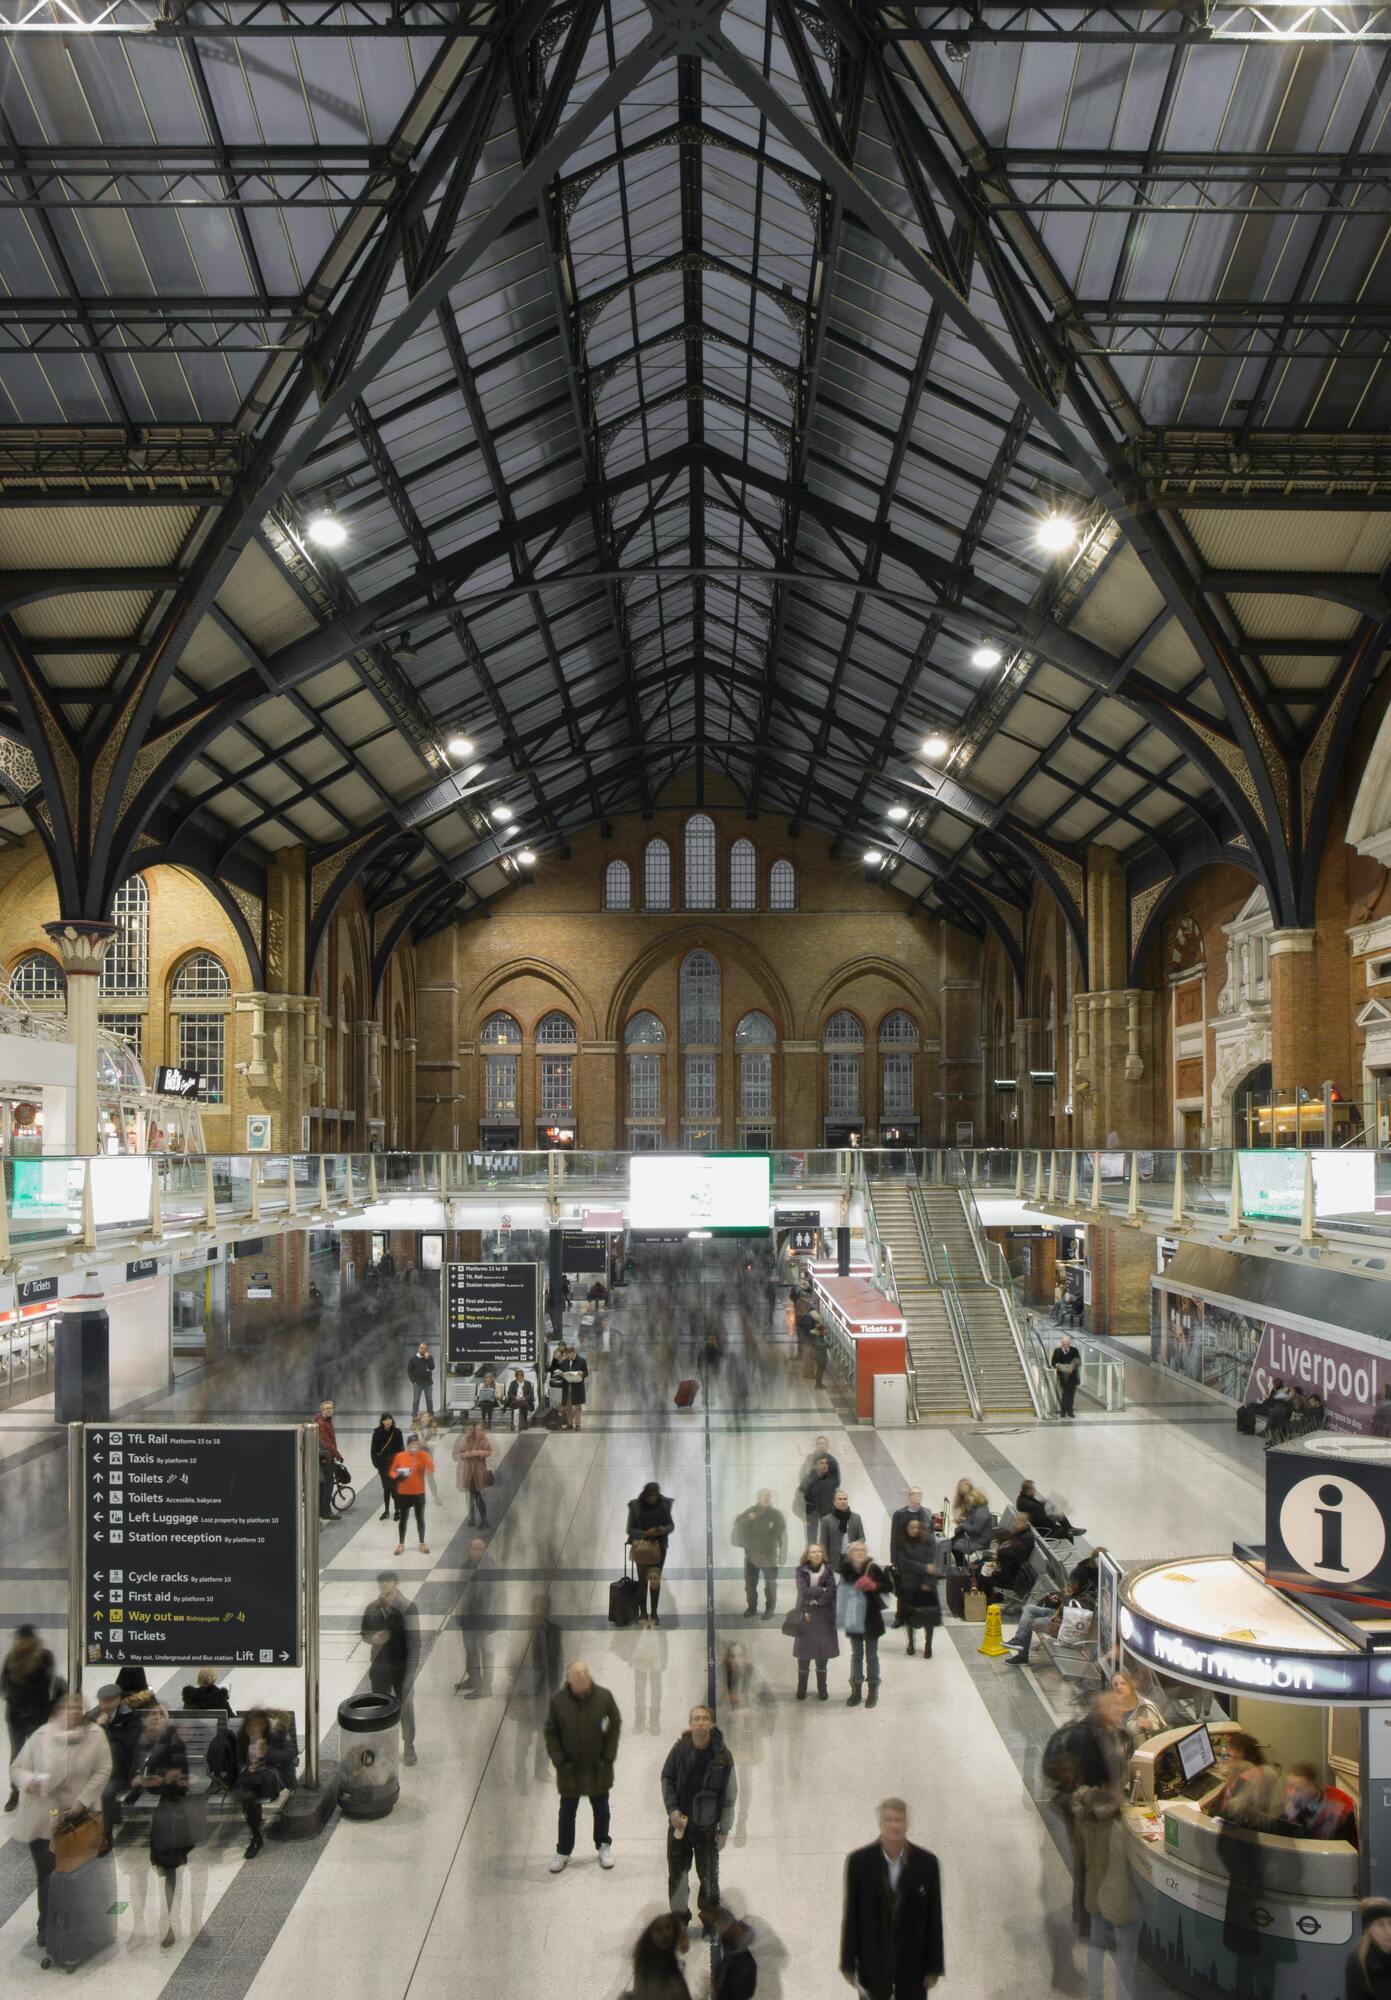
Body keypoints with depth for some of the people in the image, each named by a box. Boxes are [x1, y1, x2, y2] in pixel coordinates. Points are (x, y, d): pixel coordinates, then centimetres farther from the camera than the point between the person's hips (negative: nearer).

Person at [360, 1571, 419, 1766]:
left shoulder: (407, 1608, -13)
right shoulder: (372, 1608, -2)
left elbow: (414, 1640, -12)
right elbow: (364, 1633, 10)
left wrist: (411, 1669, -16)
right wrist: (372, 1639, -13)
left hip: (402, 1667, -3)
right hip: (379, 1666, 3)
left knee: (406, 1707, 7)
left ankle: (408, 1746, 23)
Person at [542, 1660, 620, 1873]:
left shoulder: (604, 1696, -16)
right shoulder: (558, 1700, -17)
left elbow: (615, 1725, -4)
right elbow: (550, 1732, -5)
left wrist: (608, 1756, -7)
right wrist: (559, 1759, -10)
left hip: (598, 1767, 0)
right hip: (569, 1768, 0)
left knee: (601, 1809, 17)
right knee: (567, 1811, 15)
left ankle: (604, 1846, 38)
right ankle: (563, 1850, 34)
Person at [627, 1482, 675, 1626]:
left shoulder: (664, 1504, -3)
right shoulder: (636, 1506, -9)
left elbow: (671, 1525, 5)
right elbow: (630, 1529, -7)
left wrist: (664, 1529, -18)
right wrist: (645, 1533, -23)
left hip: (659, 1545, 2)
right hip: (642, 1545, -1)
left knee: (655, 1579, 5)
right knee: (643, 1580, 3)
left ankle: (654, 1612, 17)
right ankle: (643, 1612, 16)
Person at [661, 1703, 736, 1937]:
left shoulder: (722, 1755, -14)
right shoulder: (680, 1748, -11)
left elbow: (729, 1796, -6)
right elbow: (667, 1778, 1)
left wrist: (724, 1830, -4)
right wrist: (672, 1809, -10)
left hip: (707, 1825, -1)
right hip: (679, 1822, 1)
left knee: (709, 1876, 11)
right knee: (677, 1874, 13)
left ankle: (709, 1920, 32)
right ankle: (679, 1916, 34)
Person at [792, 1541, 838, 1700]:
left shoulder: (828, 1571, 4)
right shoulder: (801, 1571, 0)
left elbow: (831, 1593, -7)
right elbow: (804, 1592, -12)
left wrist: (814, 1600, -14)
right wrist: (822, 1589, -11)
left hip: (824, 1617, 1)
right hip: (805, 1616, -1)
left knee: (822, 1654, 4)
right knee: (804, 1654, 0)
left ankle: (822, 1689, 15)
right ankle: (801, 1689, 11)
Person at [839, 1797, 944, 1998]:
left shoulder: (927, 1862, -13)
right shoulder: (859, 1861, -15)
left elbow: (933, 1917, -6)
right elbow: (851, 1914, -7)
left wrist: (934, 1967, -3)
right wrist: (848, 1964, -4)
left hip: (912, 1959, 1)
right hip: (873, 1958, -1)